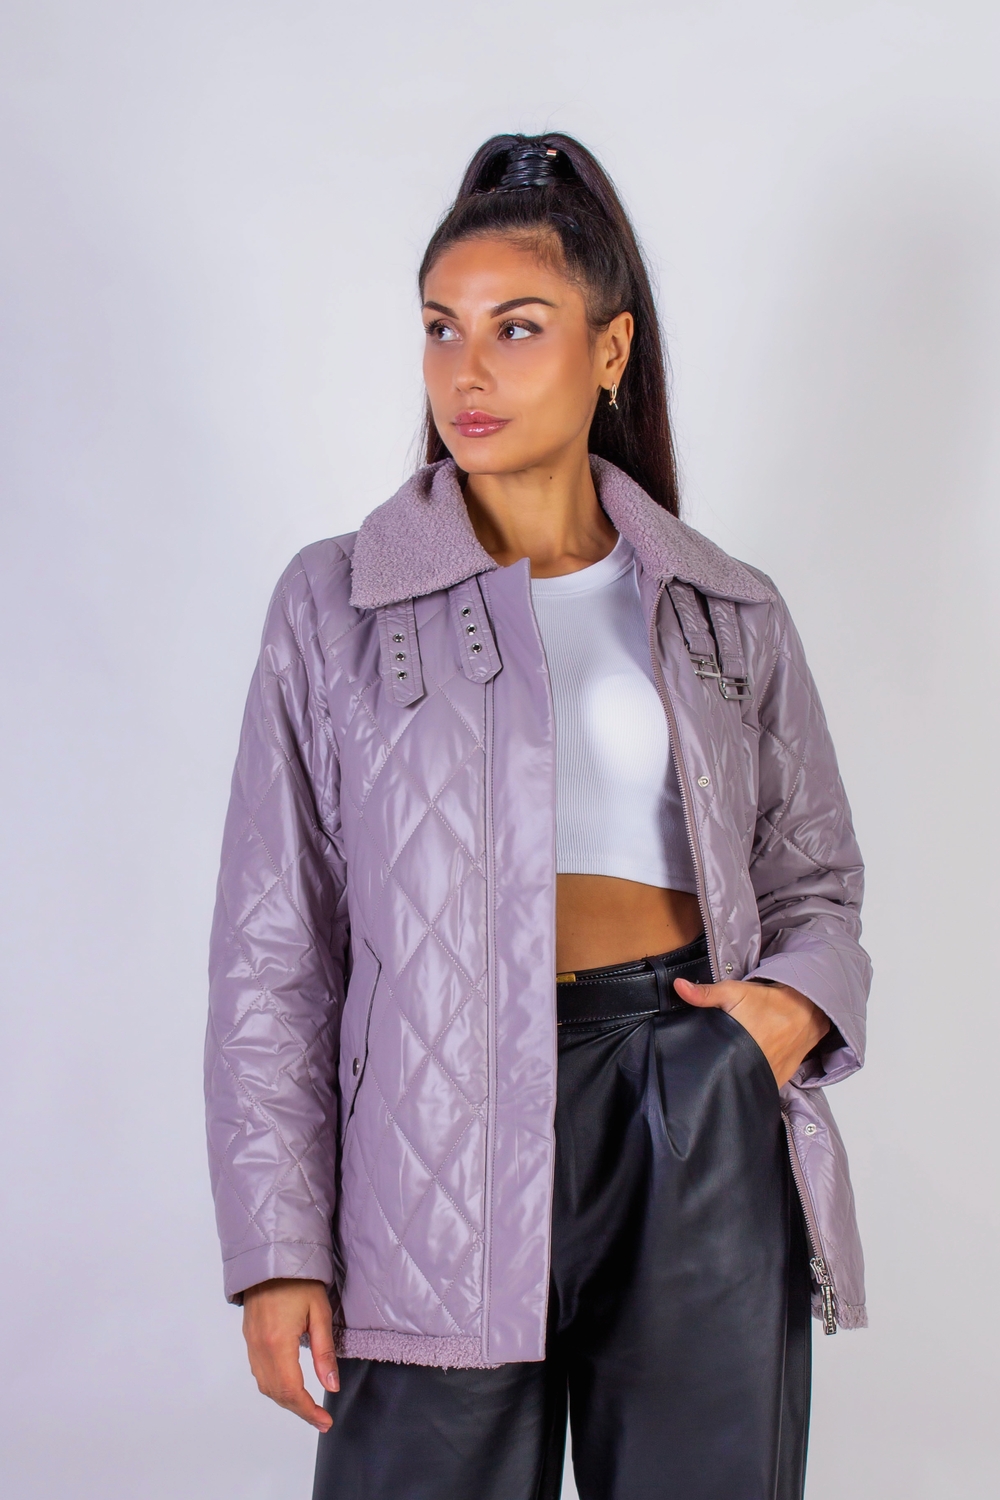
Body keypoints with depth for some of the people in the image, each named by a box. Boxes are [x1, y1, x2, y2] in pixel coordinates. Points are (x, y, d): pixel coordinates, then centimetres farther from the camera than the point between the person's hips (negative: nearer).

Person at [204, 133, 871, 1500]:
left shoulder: (730, 612, 10)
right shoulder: (336, 603, 4)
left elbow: (816, 875, 18)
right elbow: (273, 952, 3)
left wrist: (802, 996, -5)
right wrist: (277, 1250, -3)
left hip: (703, 1126, 2)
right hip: (453, 1120, -2)